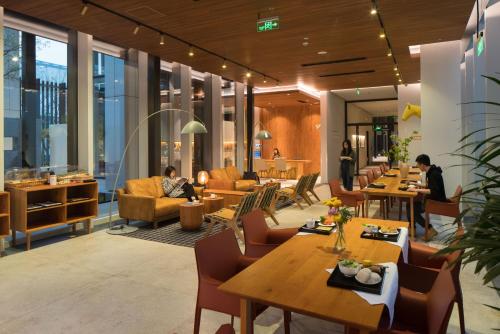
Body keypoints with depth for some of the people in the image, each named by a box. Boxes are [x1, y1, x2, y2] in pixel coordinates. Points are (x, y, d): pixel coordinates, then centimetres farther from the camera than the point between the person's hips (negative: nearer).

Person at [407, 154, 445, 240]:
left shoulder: (434, 174, -23)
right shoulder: (431, 171, 6)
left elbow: (434, 191, -33)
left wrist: (417, 190, -31)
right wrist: (421, 185, 8)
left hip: (437, 201, -10)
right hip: (433, 198, 10)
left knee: (413, 209, -14)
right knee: (410, 203, 5)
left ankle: (430, 230, -5)